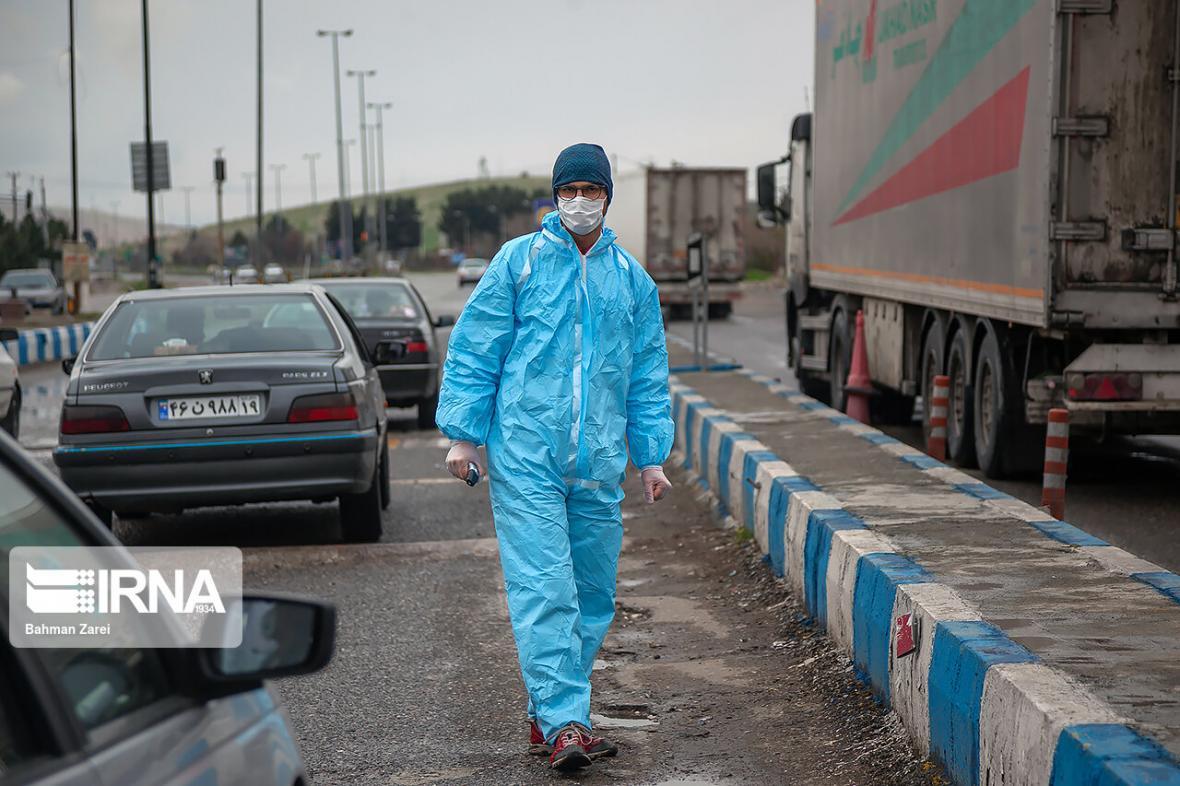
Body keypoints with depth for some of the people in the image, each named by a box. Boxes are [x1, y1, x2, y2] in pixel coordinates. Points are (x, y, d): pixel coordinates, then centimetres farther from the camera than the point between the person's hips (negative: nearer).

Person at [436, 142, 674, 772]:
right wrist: (463, 433, -4)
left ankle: (550, 717, 17)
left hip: (600, 461, 4)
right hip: (525, 454, -4)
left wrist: (651, 456, 13)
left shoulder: (632, 279, 13)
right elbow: (474, 351, 2)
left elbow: (648, 376, 18)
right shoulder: (519, 261, 3)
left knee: (591, 592, 6)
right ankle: (564, 722, -14)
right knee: (543, 588, -12)